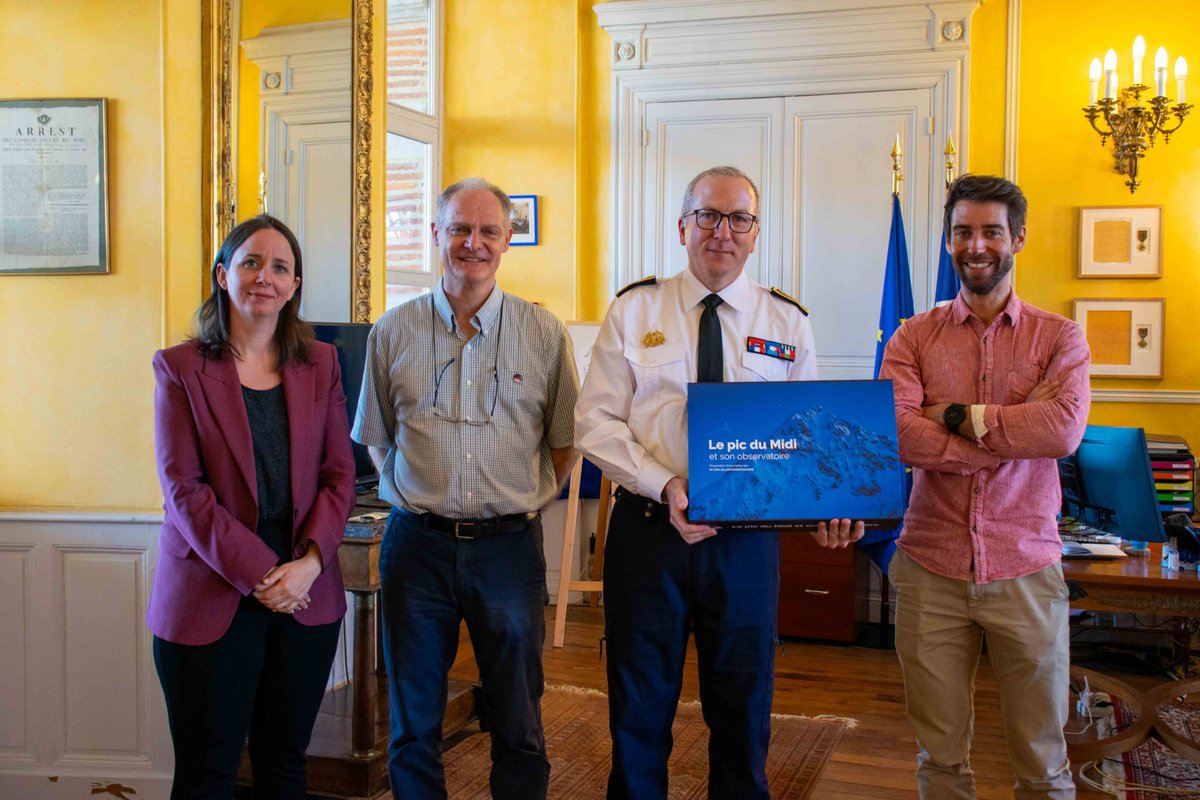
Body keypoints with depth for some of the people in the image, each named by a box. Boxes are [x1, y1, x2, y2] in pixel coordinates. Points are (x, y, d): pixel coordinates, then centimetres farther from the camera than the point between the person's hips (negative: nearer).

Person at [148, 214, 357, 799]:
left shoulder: (320, 364, 8)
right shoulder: (180, 368, -2)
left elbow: (339, 474, 5)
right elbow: (183, 488, -8)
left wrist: (309, 563, -10)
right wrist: (257, 574, -14)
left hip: (305, 595, 3)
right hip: (211, 595, -3)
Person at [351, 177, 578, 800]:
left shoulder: (544, 333, 2)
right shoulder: (393, 332, 4)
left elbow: (566, 440, 8)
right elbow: (374, 438, 13)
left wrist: (526, 503, 3)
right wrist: (417, 495, 4)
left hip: (509, 544, 0)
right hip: (417, 541, 1)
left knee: (518, 725, 10)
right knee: (413, 724, 11)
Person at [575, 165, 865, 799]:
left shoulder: (788, 323, 7)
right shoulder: (633, 311, 2)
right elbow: (596, 421, -3)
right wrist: (665, 486, -18)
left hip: (748, 535, 1)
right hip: (648, 528, -1)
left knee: (743, 708, 13)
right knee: (639, 706, 11)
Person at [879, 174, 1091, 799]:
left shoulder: (1058, 338, 3)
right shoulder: (913, 338, 4)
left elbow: (1065, 429, -16)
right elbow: (894, 433, -15)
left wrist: (958, 415, -12)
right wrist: (1016, 430, -15)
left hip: (1025, 570, 0)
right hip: (930, 568, 1)